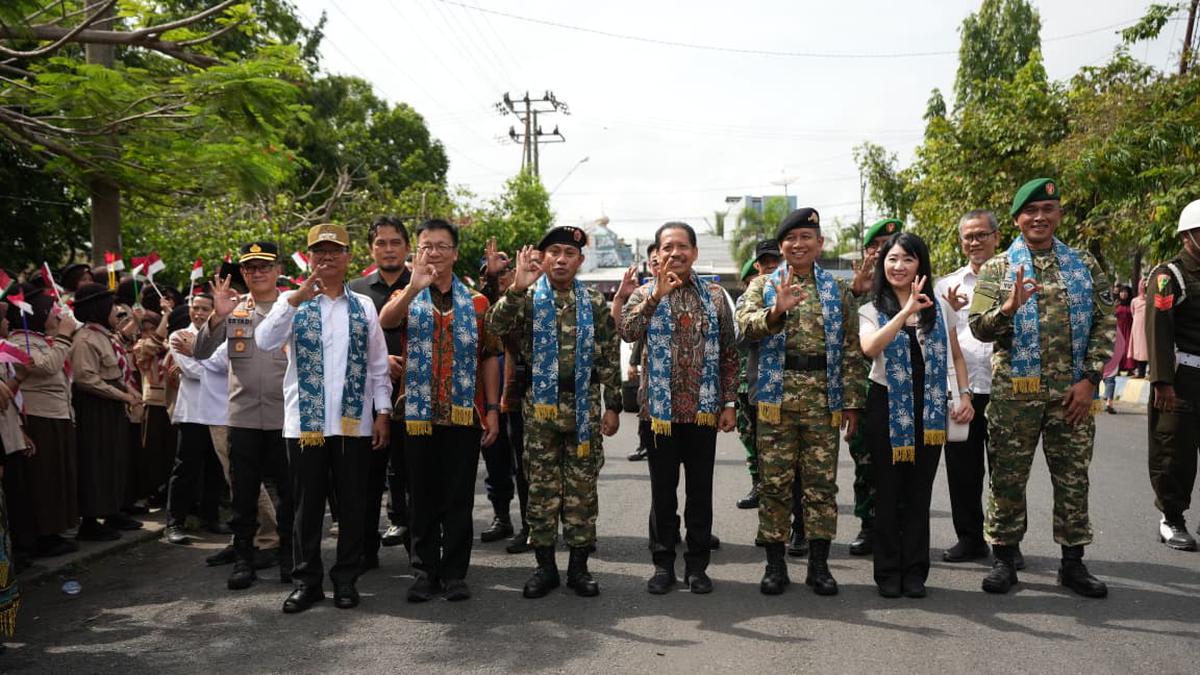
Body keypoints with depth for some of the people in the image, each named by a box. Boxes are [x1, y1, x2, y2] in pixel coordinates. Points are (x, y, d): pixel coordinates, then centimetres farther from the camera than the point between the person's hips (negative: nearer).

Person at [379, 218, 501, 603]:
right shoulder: (407, 298, 5)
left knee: (459, 498, 5)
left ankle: (455, 572, 14)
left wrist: (493, 408, 1)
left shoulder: (476, 302, 8)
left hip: (464, 414, 0)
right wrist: (413, 288, -35)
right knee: (423, 498, 7)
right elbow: (385, 321, -18)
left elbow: (489, 356, 8)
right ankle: (425, 570, 17)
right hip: (419, 414, 0)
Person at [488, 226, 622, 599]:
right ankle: (545, 565, 15)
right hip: (540, 404, -1)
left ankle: (579, 564, 16)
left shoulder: (595, 303, 6)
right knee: (542, 487, 5)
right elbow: (496, 326, -16)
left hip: (583, 404, 1)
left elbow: (609, 357, 6)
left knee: (582, 487, 6)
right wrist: (516, 288, -27)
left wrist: (612, 405, 1)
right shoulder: (527, 298, 2)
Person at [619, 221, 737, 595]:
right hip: (661, 408, -1)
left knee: (700, 490, 8)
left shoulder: (715, 295, 7)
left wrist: (729, 402, 2)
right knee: (663, 490, 7)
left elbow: (728, 353, 7)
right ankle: (663, 562, 18)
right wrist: (657, 294, -23)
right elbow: (626, 331, -17)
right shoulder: (645, 294, 3)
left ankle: (697, 564, 19)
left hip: (704, 409, 1)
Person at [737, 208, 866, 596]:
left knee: (822, 481, 4)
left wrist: (852, 402, 3)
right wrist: (777, 311, -31)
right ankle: (775, 563, 13)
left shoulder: (837, 291, 11)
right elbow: (745, 326, -12)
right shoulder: (763, 285, 7)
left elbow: (850, 350, 9)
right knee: (775, 481, 2)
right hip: (776, 397, -1)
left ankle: (819, 564, 14)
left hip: (823, 399, 1)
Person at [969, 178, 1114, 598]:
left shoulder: (1085, 266, 8)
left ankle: (1073, 561, 20)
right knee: (1007, 478, 4)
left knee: (1073, 478, 8)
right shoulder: (997, 269, 3)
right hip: (1014, 392, -1)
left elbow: (1105, 325, 4)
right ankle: (1003, 558, 16)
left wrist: (1089, 379, -5)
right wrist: (1008, 308, -25)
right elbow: (979, 328, -4)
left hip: (1072, 392, 2)